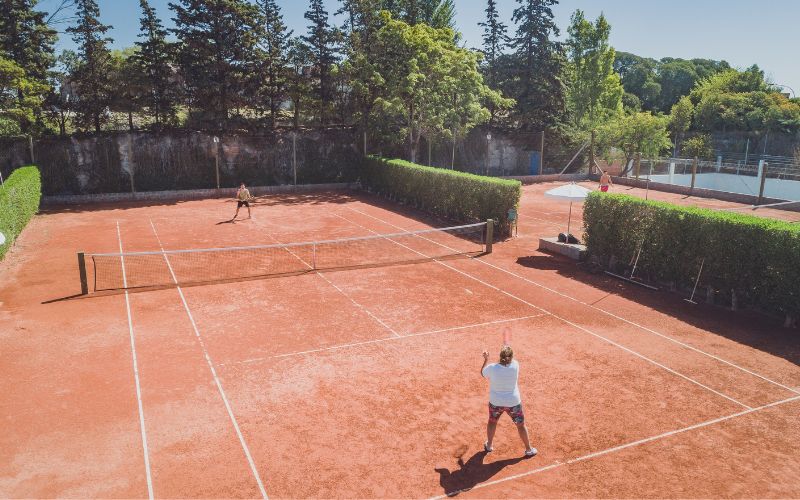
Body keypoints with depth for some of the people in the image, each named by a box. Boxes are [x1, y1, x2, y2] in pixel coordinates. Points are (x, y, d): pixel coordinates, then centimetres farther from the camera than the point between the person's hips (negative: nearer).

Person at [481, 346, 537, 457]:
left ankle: (488, 445, 43)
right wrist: (508, 348, 17)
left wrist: (486, 360, 8)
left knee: (492, 421, 27)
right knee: (521, 425, 19)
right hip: (513, 402, -1)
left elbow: (482, 374, 0)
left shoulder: (491, 368, -22)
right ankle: (529, 450, 33)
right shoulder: (515, 366, -20)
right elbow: (511, 360, 4)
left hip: (496, 402, 1)